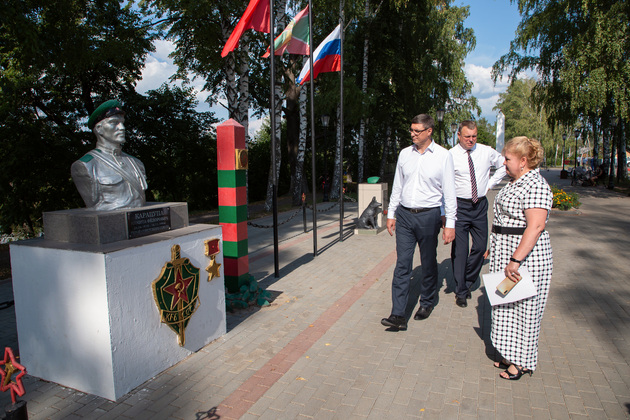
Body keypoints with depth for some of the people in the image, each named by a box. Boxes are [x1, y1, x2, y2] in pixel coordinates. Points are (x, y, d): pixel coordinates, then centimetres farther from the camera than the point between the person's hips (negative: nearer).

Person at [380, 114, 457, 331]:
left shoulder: (443, 156, -3)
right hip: (404, 215, 3)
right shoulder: (405, 154, 7)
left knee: (429, 263, 12)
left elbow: (449, 192, -3)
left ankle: (427, 303, 34)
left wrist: (450, 223, -5)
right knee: (402, 264, -2)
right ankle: (398, 315, 0)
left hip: (429, 216, -2)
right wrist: (391, 213, 11)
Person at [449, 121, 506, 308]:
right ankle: (461, 292, 14)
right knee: (459, 250, 0)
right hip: (459, 206, -3)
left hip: (480, 205, 4)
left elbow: (504, 165, 22)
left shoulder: (487, 152, 3)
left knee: (480, 247, 6)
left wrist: (490, 184, 8)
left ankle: (467, 282, 29)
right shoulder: (450, 155, -8)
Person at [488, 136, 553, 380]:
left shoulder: (535, 186, -19)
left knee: (523, 309, 4)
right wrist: (495, 250, 22)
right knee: (507, 306, 17)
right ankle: (510, 354, 31)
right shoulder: (515, 182, 12)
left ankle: (522, 362, 19)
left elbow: (535, 226, -27)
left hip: (525, 257, -10)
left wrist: (515, 260, -30)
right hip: (505, 254, 10)